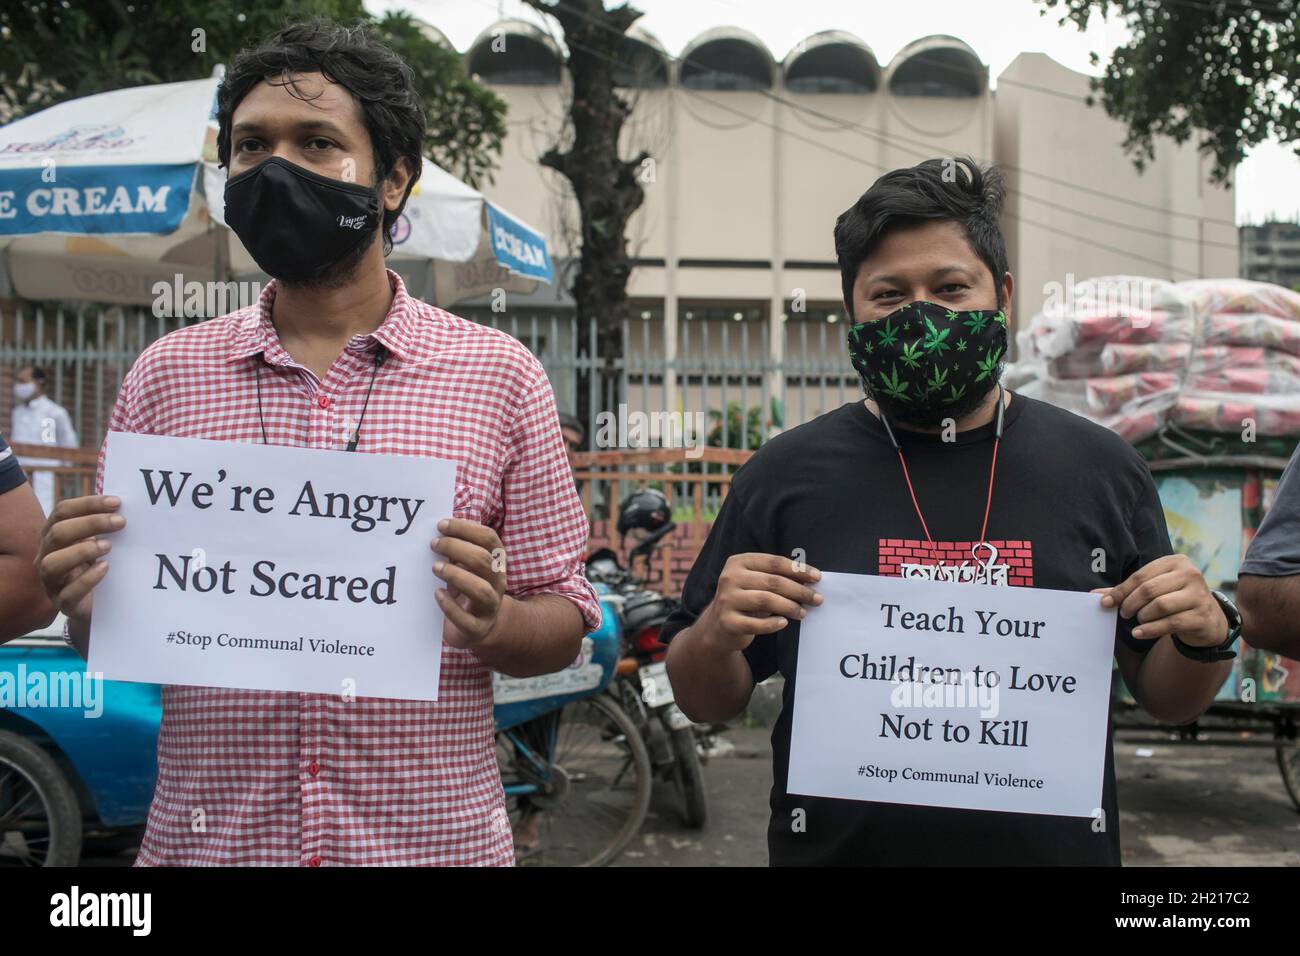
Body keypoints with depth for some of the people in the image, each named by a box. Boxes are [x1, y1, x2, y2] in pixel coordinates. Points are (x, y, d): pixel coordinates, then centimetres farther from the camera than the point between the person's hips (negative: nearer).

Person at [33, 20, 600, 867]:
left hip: (434, 837, -1)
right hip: (206, 836, 2)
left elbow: (564, 625, 0)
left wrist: (494, 624, -20)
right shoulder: (165, 373, 2)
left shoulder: (501, 375, -3)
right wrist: (84, 604, -14)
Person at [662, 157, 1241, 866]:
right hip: (835, 846, -1)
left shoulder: (1100, 467, -1)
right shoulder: (787, 474, -5)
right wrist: (716, 636, -20)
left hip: (1057, 845, 2)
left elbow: (1166, 701, 7)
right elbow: (703, 701, 0)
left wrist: (1202, 638, -13)